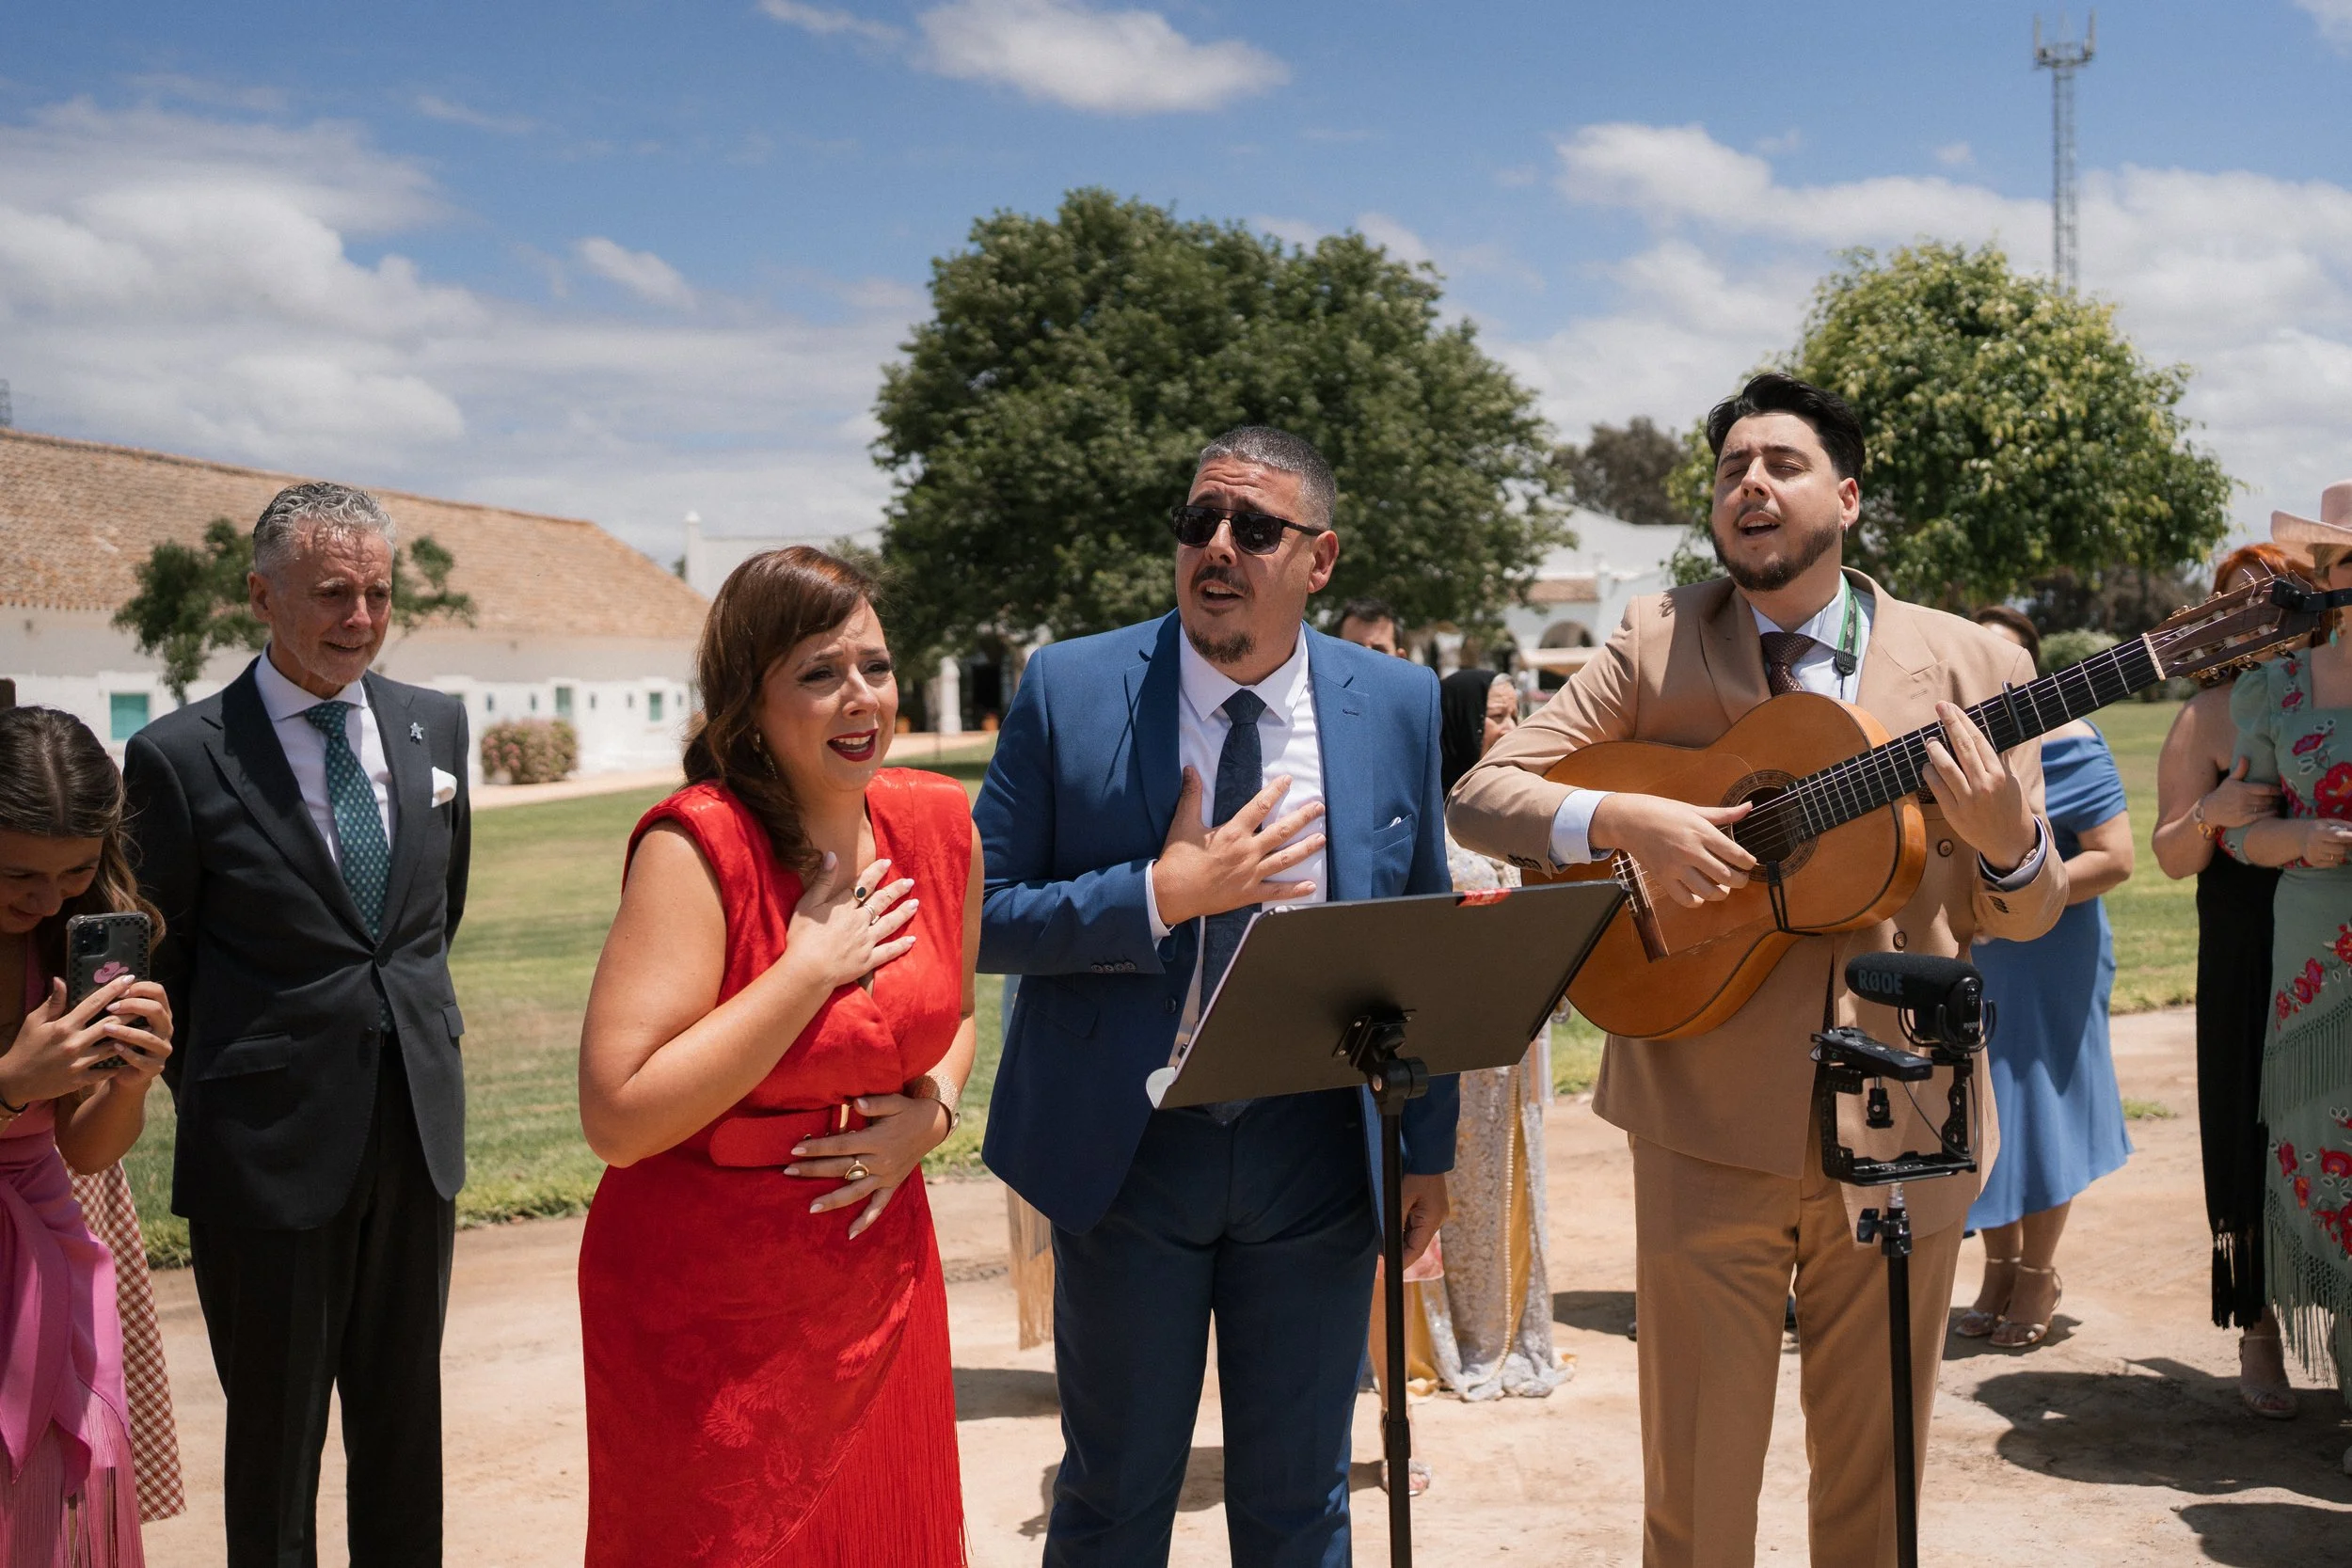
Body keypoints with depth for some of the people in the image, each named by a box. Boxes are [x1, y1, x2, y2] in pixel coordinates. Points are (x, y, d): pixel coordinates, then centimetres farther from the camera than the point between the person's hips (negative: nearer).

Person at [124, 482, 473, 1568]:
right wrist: (216, 1099, 6)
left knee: (406, 1415, 16)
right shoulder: (181, 756, -11)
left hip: (418, 1129, 4)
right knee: (275, 1426, 10)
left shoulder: (434, 726, 2)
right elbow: (158, 961, -1)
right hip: (272, 1149, -4)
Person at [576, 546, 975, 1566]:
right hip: (709, 1308, -5)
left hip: (881, 1281, 6)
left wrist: (932, 1109, -4)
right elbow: (618, 1118, -26)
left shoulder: (939, 823, -1)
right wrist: (812, 967, -24)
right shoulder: (696, 847, -20)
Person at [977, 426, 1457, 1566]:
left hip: (1319, 1149, 2)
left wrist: (1428, 1146, 5)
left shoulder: (1397, 704, 0)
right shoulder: (1070, 691, -7)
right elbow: (980, 916, -8)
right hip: (1126, 1145, -1)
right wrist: (1163, 895, -19)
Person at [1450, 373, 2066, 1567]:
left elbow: (2024, 917, 8)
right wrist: (1625, 818, -20)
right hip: (1709, 1123, -1)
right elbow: (1479, 796, -2)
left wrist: (2005, 843, -15)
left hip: (1902, 1135, 1)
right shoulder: (1658, 642, 2)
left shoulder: (1971, 665, 4)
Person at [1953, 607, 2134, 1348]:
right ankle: (1998, 1268, 23)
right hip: (1964, 964, 5)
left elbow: (2113, 859, -14)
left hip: (2047, 962, -5)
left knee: (2038, 1107, 2)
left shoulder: (2069, 745, -8)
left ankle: (2038, 1273, 18)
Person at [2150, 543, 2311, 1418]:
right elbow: (2171, 858, 2)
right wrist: (2211, 814, -17)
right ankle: (2259, 1334, 13)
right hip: (2249, 960, -1)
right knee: (2254, 1139, 1)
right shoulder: (2209, 715, 5)